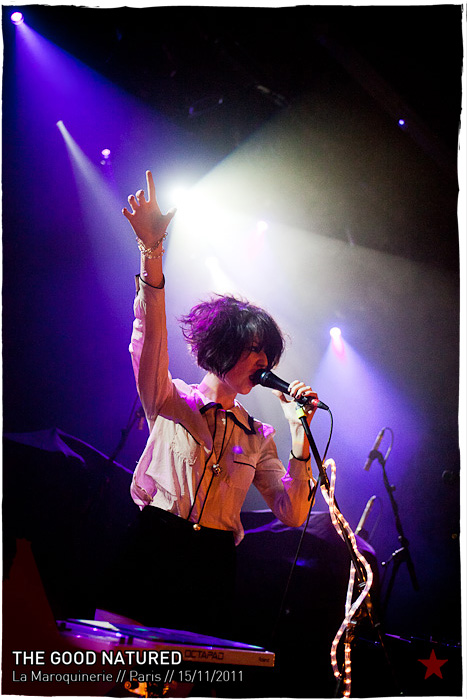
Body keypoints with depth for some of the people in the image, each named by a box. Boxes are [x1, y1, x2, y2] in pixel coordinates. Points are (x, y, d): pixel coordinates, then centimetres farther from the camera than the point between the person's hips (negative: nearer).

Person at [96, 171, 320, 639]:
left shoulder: (258, 437, 16)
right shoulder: (171, 401, 7)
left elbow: (292, 513, 6)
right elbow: (150, 336, -12)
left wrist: (298, 431, -2)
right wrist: (151, 250, -26)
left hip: (212, 568, 3)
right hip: (152, 552, -3)